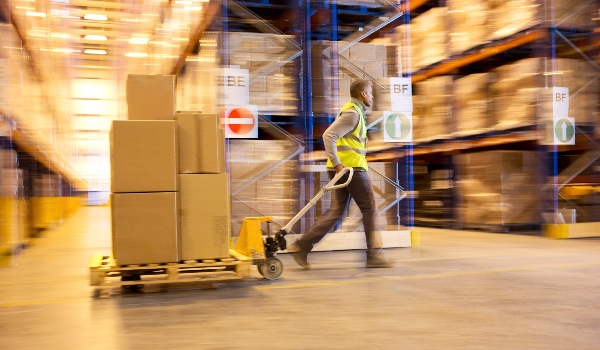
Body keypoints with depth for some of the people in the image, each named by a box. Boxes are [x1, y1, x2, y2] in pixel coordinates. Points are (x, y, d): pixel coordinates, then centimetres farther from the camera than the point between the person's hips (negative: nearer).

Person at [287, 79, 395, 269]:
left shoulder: (352, 111, 22)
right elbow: (329, 135, -21)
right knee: (369, 209, 0)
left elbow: (336, 138, 27)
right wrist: (337, 163, -25)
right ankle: (374, 255, 7)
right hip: (351, 167, -10)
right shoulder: (352, 113, -10)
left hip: (344, 168, 10)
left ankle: (301, 246, 2)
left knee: (336, 211, 7)